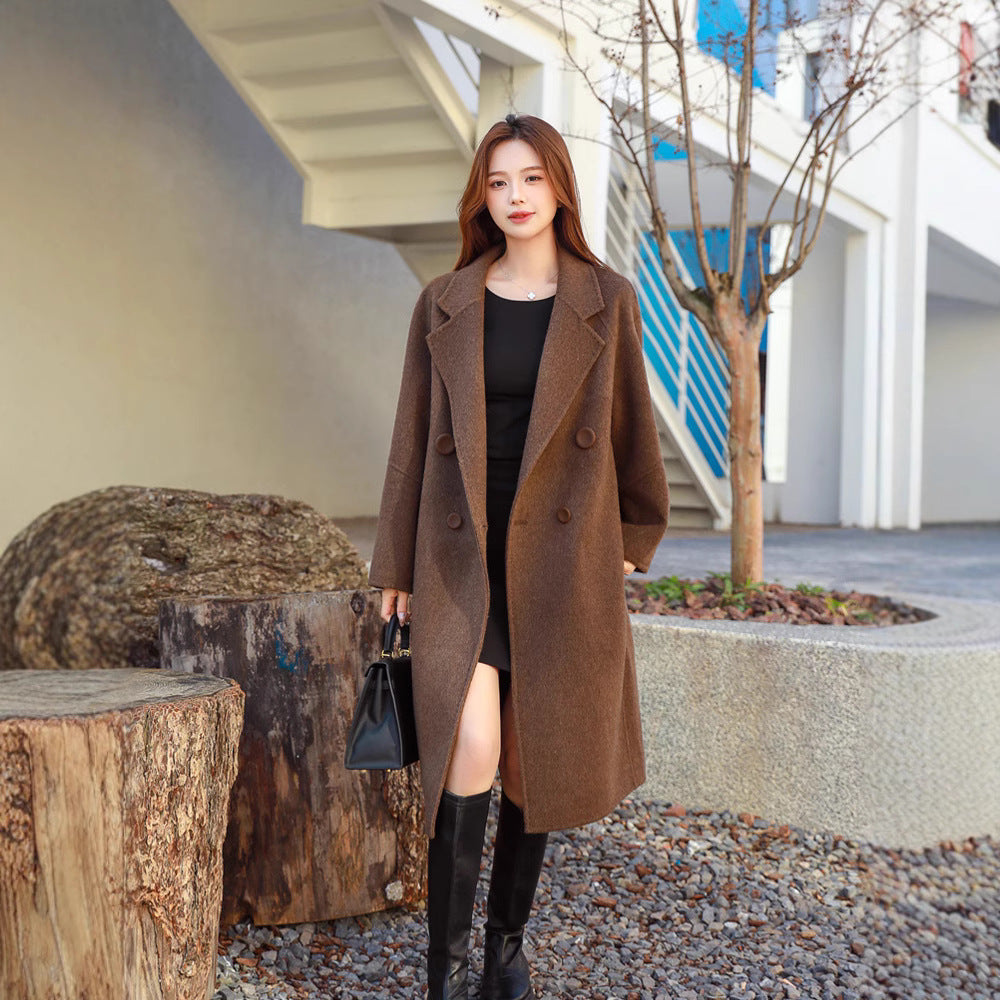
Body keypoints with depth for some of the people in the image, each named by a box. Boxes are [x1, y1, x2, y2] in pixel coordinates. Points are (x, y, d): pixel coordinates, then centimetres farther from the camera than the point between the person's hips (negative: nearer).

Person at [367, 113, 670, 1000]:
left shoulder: (606, 302, 4)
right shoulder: (444, 305, 5)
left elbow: (631, 429, 11)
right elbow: (413, 439, 7)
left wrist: (633, 539, 16)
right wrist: (395, 568, 7)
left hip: (563, 558, 1)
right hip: (462, 555, 0)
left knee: (537, 756, 7)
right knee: (472, 745, -15)